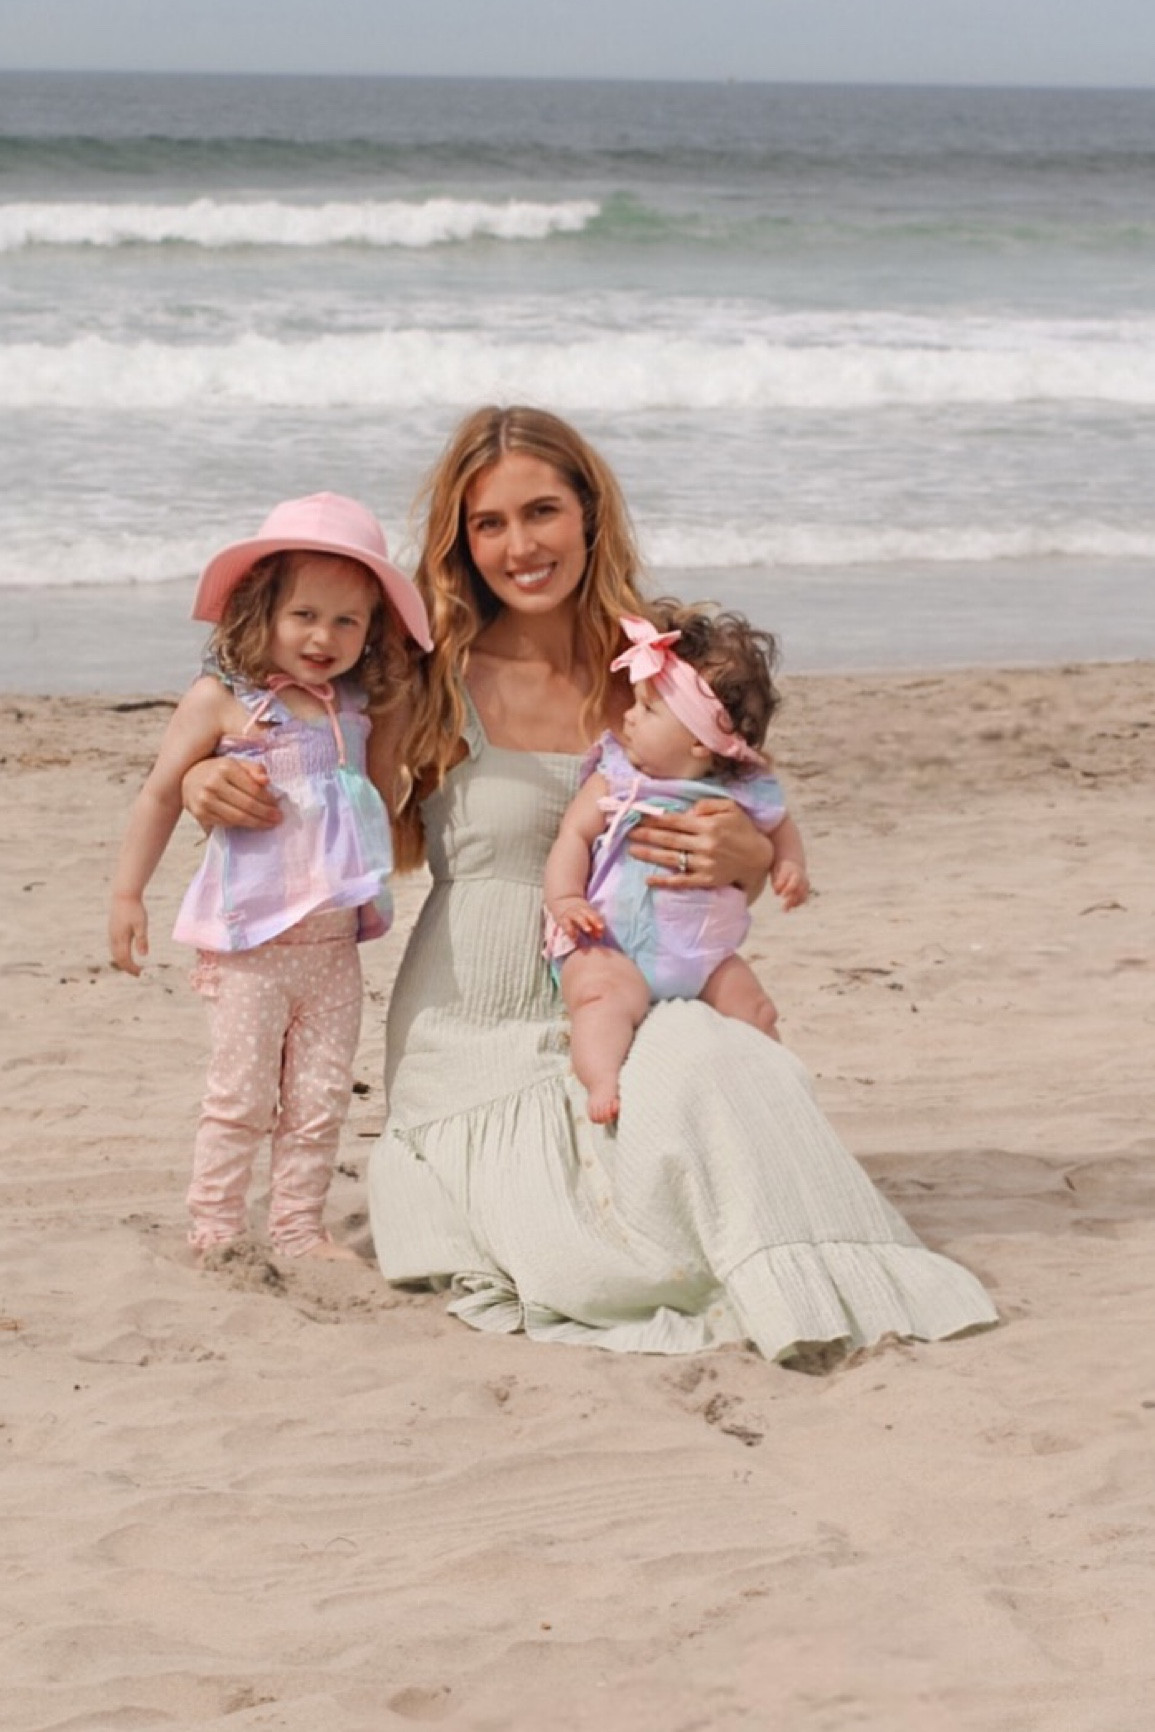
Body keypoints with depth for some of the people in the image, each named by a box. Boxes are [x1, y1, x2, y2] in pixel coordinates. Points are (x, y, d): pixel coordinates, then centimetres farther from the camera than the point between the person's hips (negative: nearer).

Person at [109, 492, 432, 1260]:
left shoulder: (358, 707, 7)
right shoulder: (222, 700, -6)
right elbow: (160, 795, 0)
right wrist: (128, 894, 0)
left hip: (334, 941, 5)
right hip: (249, 940, -5)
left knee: (322, 1097, 8)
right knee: (242, 1096, -1)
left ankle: (299, 1226, 17)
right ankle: (215, 1229, 8)